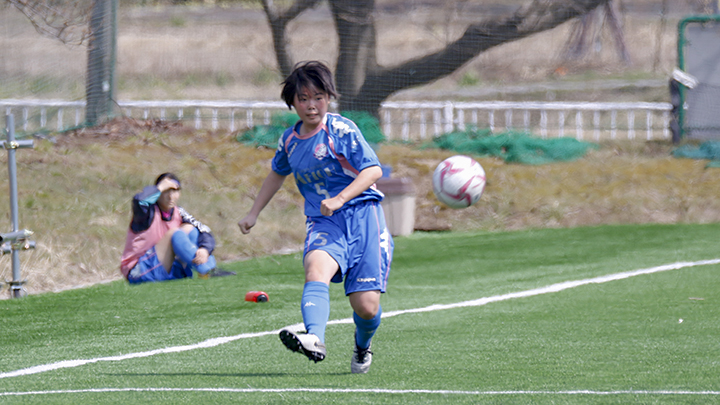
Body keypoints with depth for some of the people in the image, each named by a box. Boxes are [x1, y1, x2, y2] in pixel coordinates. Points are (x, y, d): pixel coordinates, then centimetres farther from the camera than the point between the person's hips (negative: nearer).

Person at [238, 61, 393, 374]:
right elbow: (277, 174, 33)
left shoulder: (341, 130, -5)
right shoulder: (290, 140, 12)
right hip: (323, 222, 3)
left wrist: (339, 199, -23)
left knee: (366, 306, -8)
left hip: (361, 215, -3)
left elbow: (373, 170, -11)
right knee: (316, 267, -32)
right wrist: (253, 214, 33)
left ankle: (363, 346, 29)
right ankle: (314, 339, -58)